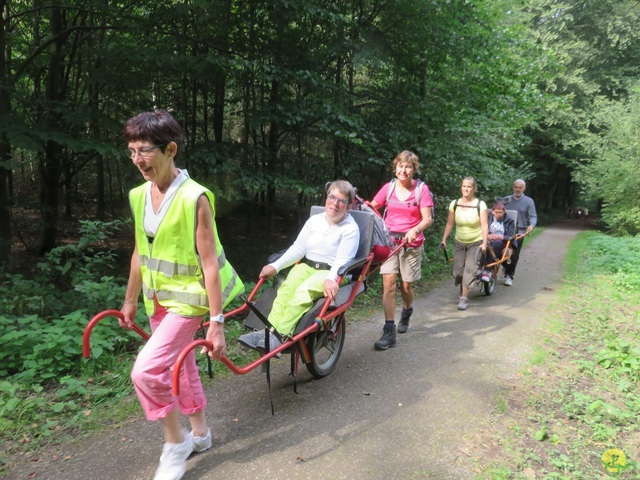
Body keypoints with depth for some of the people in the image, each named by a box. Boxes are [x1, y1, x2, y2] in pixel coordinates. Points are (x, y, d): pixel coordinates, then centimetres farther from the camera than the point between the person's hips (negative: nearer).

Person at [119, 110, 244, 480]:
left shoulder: (194, 198, -20)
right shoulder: (139, 196, 1)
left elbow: (209, 261, -20)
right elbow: (140, 253, 11)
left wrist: (216, 321, -20)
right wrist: (131, 300, 18)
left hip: (188, 297, -7)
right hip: (159, 298, 8)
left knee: (147, 370, -13)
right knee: (180, 367, 19)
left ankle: (177, 442, 12)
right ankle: (200, 434, 40)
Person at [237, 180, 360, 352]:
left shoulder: (351, 229, -3)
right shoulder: (315, 220, 11)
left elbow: (342, 260, -13)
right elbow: (298, 248, 6)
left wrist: (330, 279, -33)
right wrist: (275, 266, -6)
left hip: (332, 273, -4)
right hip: (306, 265, 5)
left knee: (304, 290, -34)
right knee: (287, 287, -28)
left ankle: (280, 335, -38)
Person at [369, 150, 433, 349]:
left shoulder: (421, 189, -3)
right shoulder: (389, 187, 2)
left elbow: (427, 219, -8)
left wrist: (415, 230, -27)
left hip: (411, 244, -1)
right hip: (389, 241, 1)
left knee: (406, 286, 9)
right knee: (388, 284, -10)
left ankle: (406, 313, 44)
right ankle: (389, 333, -6)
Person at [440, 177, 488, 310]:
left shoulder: (480, 204, -15)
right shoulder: (454, 204, -7)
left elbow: (484, 225, -17)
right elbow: (449, 224, -1)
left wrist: (484, 243, -23)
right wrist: (444, 239, -4)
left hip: (476, 243, -3)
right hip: (459, 243, 3)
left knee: (470, 269, -13)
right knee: (458, 270, 3)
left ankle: (464, 298, -6)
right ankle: (462, 292, 28)